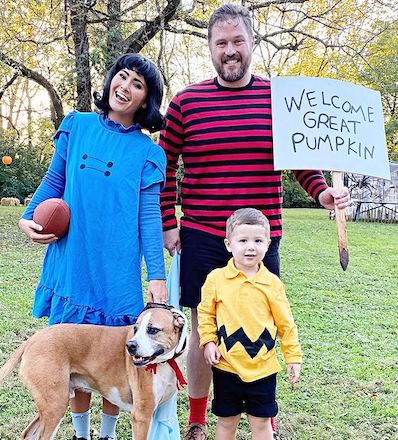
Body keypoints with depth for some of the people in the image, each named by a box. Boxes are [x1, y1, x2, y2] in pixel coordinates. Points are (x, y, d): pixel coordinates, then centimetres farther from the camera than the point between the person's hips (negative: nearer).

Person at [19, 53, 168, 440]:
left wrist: (157, 276, -10)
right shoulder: (76, 127, 6)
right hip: (72, 264, 1)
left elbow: (149, 215, -2)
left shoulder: (148, 152, 1)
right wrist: (28, 218, -4)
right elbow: (53, 182, 13)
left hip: (118, 270, -1)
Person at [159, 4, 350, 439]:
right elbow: (165, 167, 6)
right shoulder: (185, 102, 0)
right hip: (201, 238, -1)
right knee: (202, 328, 10)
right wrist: (167, 225, 2)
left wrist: (322, 191, -7)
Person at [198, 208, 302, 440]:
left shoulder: (272, 283, -6)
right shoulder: (216, 278, -7)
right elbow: (205, 313, 5)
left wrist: (294, 356, 3)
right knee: (226, 421, 15)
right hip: (226, 365, 0)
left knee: (261, 421, 12)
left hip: (262, 367, 0)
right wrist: (208, 342, -6)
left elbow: (285, 322, 1)